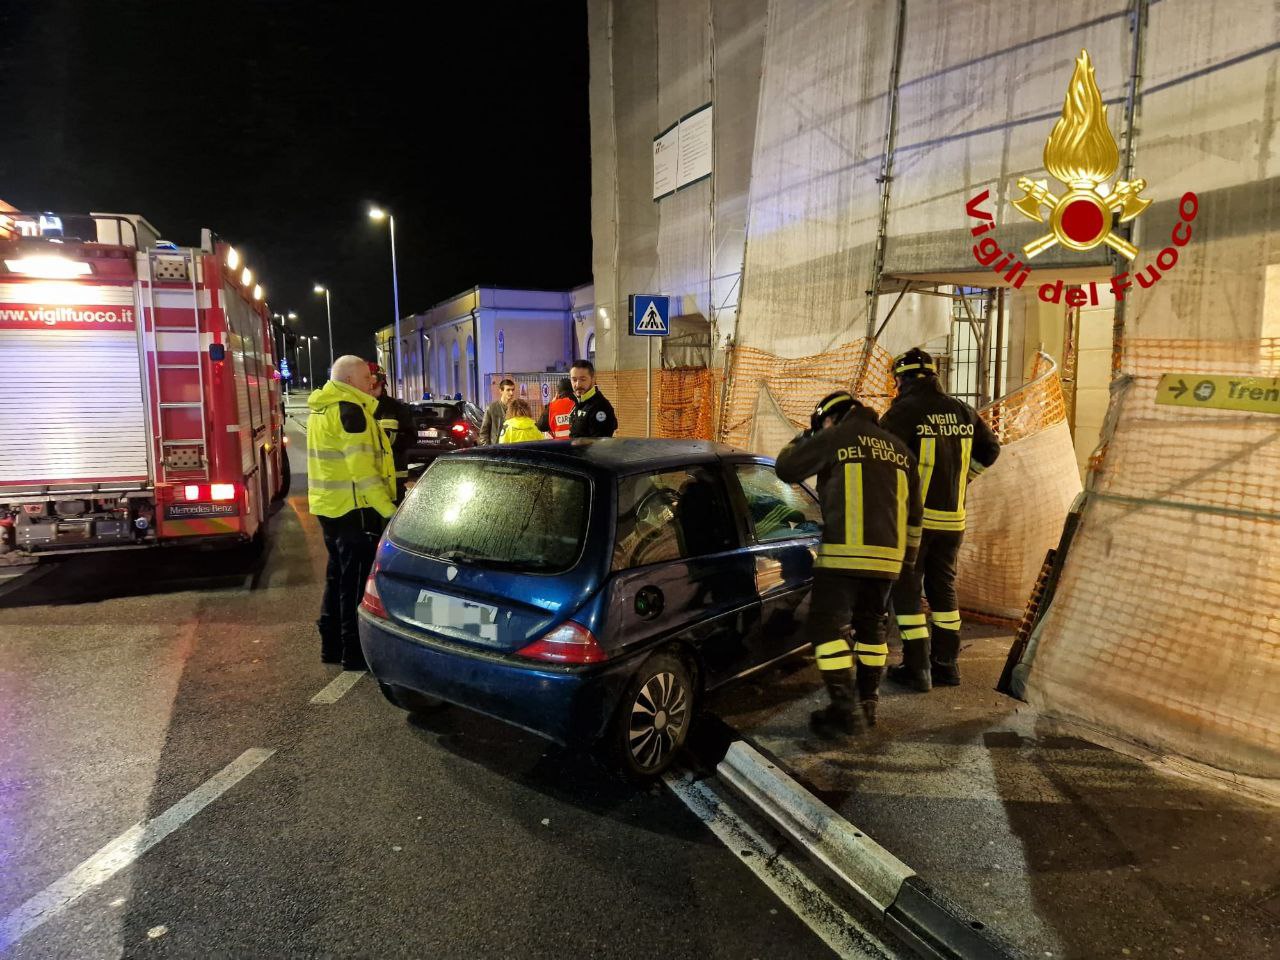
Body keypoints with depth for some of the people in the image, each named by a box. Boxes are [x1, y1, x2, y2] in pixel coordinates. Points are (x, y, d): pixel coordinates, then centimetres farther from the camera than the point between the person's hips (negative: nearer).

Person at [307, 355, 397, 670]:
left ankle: (331, 644, 25)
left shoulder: (321, 408, 14)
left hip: (329, 505, 10)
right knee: (357, 581, -2)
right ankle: (355, 651, 4)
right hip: (354, 507, -9)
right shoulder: (349, 409, -15)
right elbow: (362, 469, -21)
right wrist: (388, 510, -19)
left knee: (338, 574, 17)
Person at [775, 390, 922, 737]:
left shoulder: (834, 438, -1)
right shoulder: (898, 449, 19)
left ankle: (844, 710, -7)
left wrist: (803, 440, 22)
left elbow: (786, 469, 4)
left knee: (828, 626, -2)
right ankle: (868, 702, 25)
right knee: (870, 626, 20)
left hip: (844, 552, -7)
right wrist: (908, 554, 33)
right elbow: (913, 511, 24)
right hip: (887, 554, 7)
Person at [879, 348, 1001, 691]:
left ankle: (916, 668, 6)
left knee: (907, 589, 4)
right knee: (943, 589, 18)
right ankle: (946, 664, 24)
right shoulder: (963, 412, 7)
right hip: (952, 517, 6)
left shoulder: (904, 411, -13)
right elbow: (990, 449, 18)